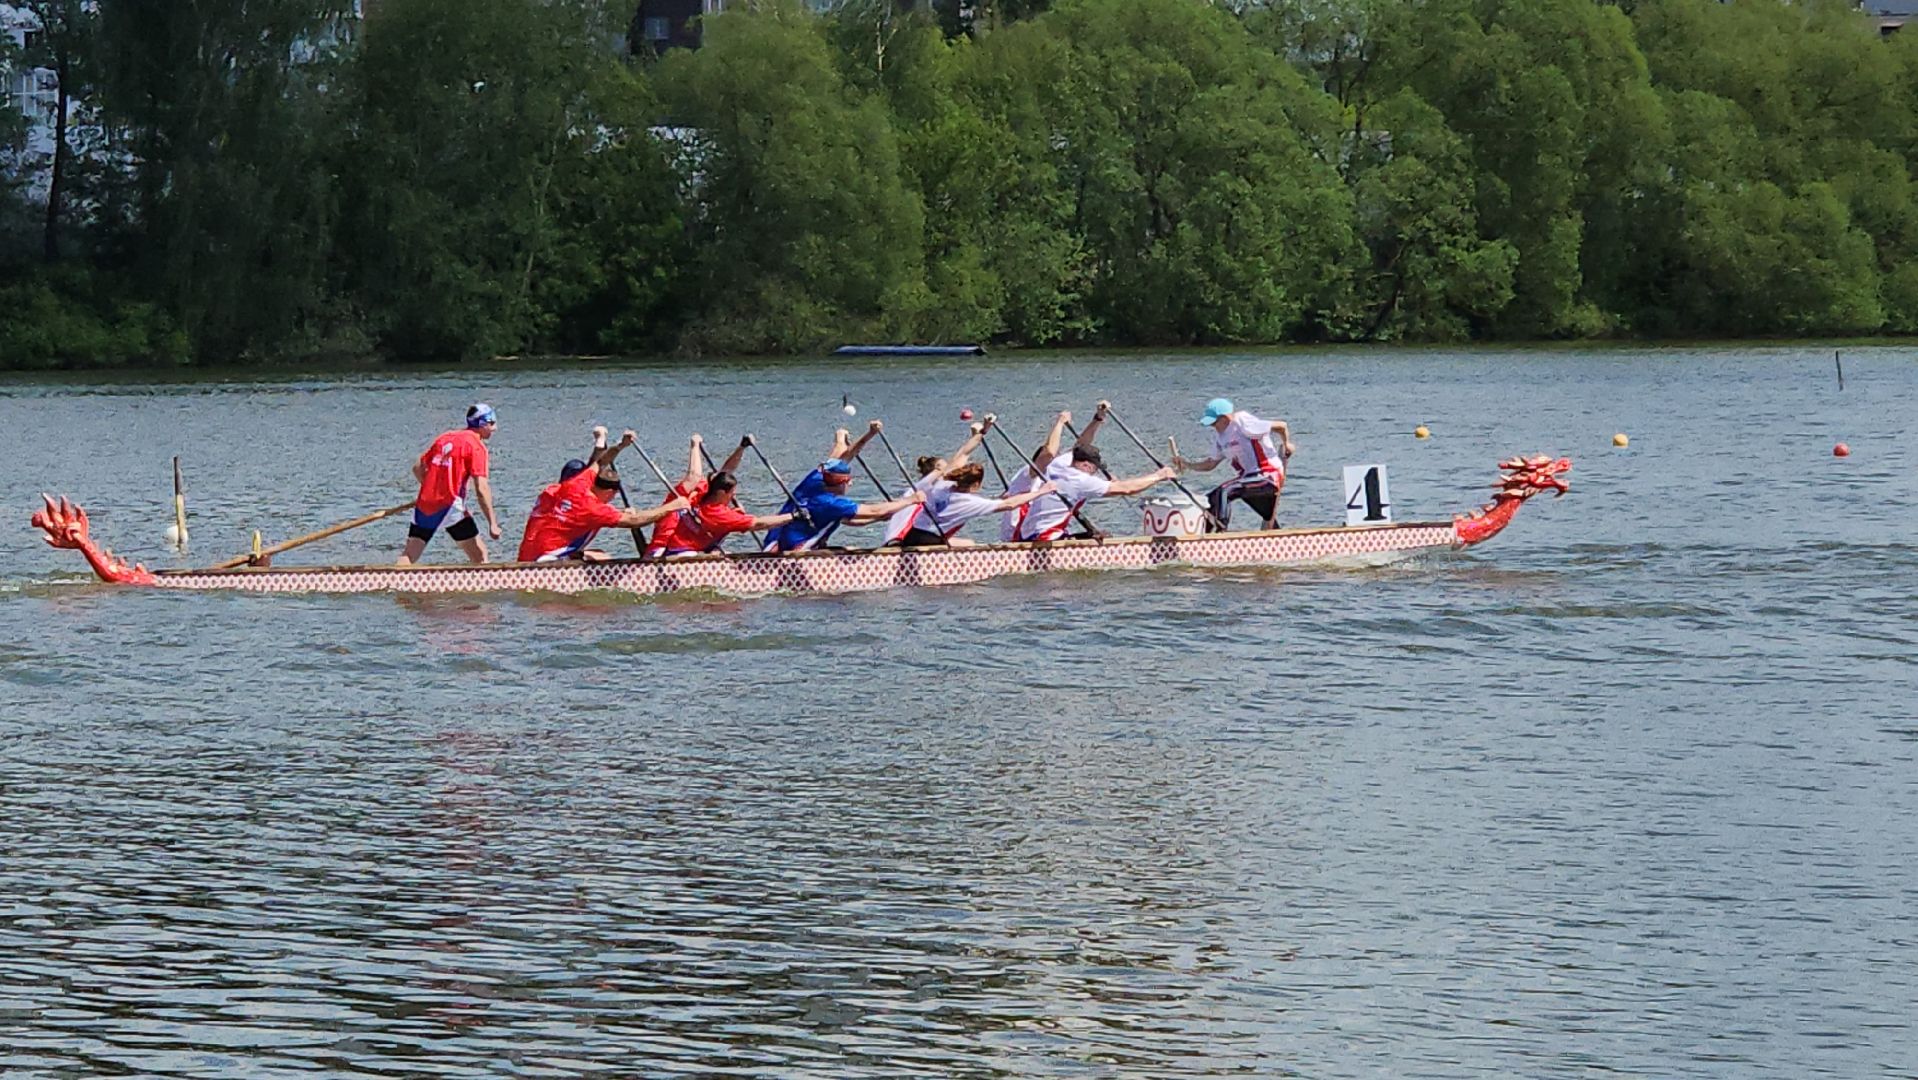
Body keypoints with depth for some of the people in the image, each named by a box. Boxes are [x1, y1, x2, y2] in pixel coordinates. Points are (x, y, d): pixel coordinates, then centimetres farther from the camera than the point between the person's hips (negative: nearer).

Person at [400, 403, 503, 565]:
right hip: (449, 506, -6)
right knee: (480, 557, 2)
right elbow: (481, 489, -12)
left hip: (424, 503, 6)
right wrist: (492, 523, -12)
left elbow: (418, 468, 19)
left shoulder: (443, 437, 16)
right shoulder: (476, 446, -4)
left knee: (408, 557, 5)